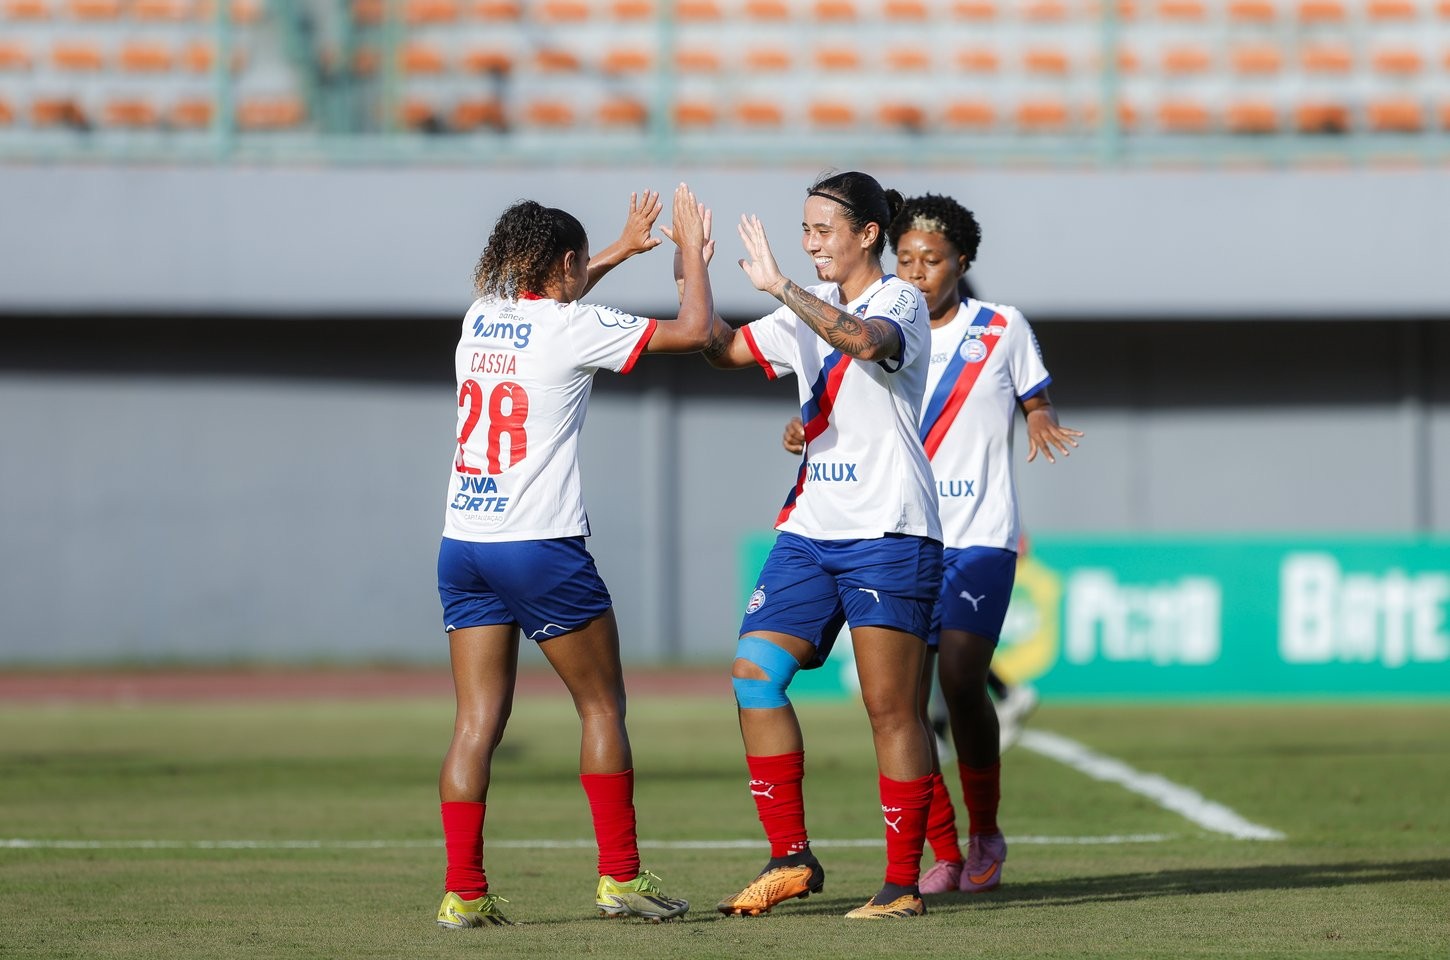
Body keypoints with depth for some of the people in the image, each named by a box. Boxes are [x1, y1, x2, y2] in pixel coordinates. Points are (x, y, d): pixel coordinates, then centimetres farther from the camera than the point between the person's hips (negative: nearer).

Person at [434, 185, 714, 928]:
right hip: (539, 545, -6)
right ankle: (620, 877, 9)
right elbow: (693, 330, -4)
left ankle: (462, 892, -3)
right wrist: (693, 252, 12)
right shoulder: (573, 329, -8)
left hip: (462, 541, 6)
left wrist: (624, 249, 40)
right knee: (602, 705, 8)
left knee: (478, 720, 3)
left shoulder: (481, 317, 10)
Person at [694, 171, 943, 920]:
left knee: (891, 709, -6)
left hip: (888, 532, -7)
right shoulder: (813, 308, 15)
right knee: (754, 674, -5)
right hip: (810, 528, 7)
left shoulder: (900, 302, -7)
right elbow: (724, 348, 20)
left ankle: (904, 882, 0)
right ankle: (790, 859, 1)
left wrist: (777, 285, -30)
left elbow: (862, 338, -30)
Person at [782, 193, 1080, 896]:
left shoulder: (1003, 329, 4)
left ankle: (985, 836, 4)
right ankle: (944, 855, 4)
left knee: (961, 684, -16)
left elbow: (1036, 402, 12)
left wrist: (1040, 421, -12)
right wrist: (805, 431, -13)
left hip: (979, 539, -3)